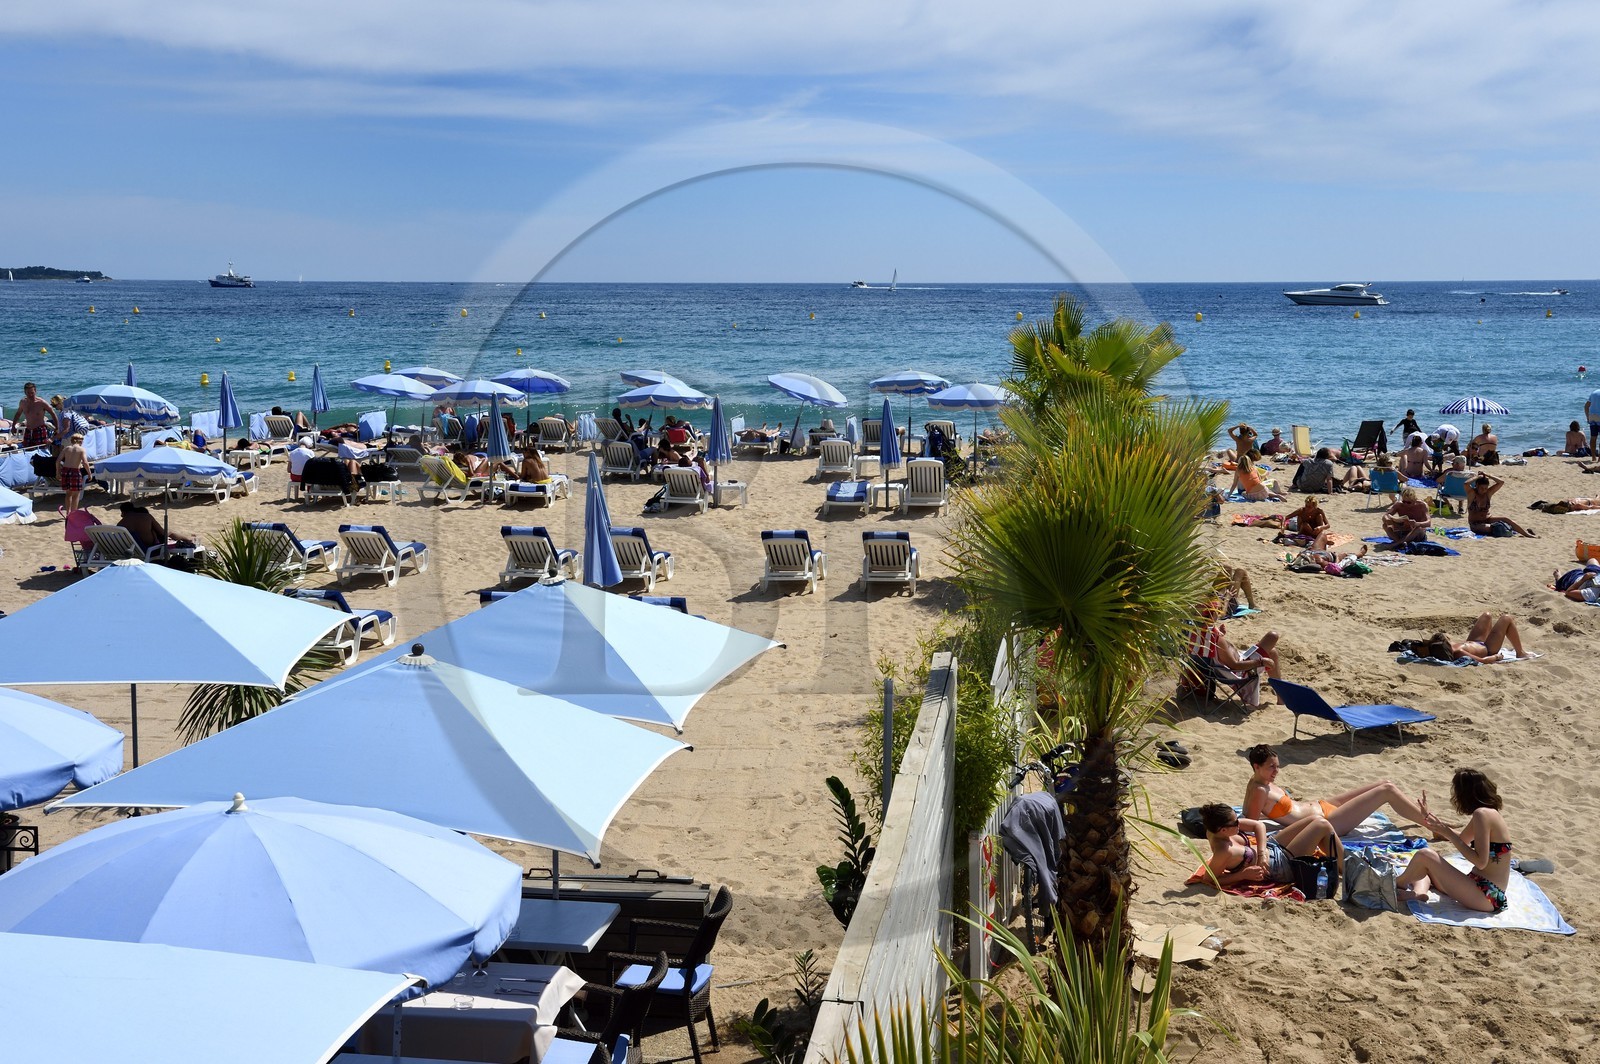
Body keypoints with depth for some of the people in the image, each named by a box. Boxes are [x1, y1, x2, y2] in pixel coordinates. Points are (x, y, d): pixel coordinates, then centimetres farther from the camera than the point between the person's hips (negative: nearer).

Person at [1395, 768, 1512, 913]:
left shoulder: (1482, 814, -18)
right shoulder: (1489, 813, 13)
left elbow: (1481, 862, -24)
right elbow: (1461, 839, 28)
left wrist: (1448, 833, -19)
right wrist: (1429, 817, 27)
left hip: (1487, 897, -10)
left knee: (1425, 855, -11)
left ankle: (1397, 884, 9)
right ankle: (1419, 892, -9)